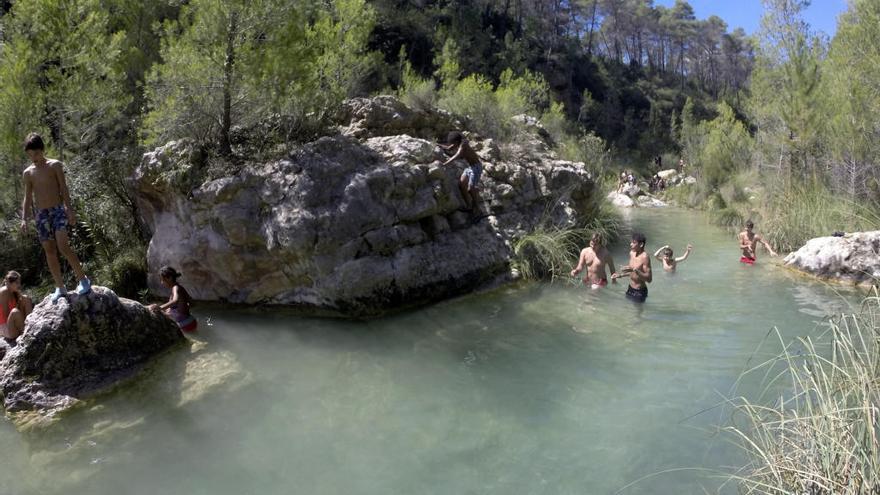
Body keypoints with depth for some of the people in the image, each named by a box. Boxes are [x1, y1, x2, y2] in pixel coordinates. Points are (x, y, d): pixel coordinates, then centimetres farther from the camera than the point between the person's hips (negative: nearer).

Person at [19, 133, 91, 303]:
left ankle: (83, 279, -10)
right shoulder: (27, 173, 12)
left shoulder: (54, 165, 3)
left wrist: (69, 209, -12)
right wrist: (24, 219, 3)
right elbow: (27, 197, 13)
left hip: (58, 209, -4)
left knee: (63, 246, -19)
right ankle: (60, 287, 7)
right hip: (41, 214, 4)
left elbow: (64, 188, -1)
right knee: (50, 251, 2)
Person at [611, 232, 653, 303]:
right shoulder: (632, 253, 0)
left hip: (639, 292, -7)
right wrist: (620, 275, 6)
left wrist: (634, 270, -34)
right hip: (630, 289, 7)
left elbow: (649, 279, -25)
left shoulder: (644, 257, -23)